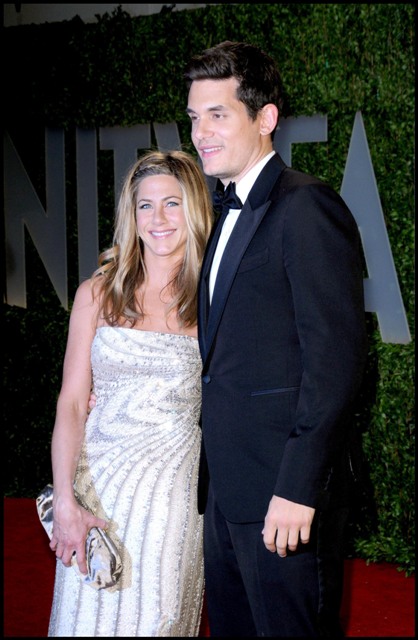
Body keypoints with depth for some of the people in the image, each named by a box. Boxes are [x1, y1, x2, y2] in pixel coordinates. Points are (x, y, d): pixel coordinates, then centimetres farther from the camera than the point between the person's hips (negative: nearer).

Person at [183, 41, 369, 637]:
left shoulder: (306, 206, -12)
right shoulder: (231, 214, 17)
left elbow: (336, 354, -19)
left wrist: (299, 488, -22)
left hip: (283, 490, -9)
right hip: (225, 487, 9)